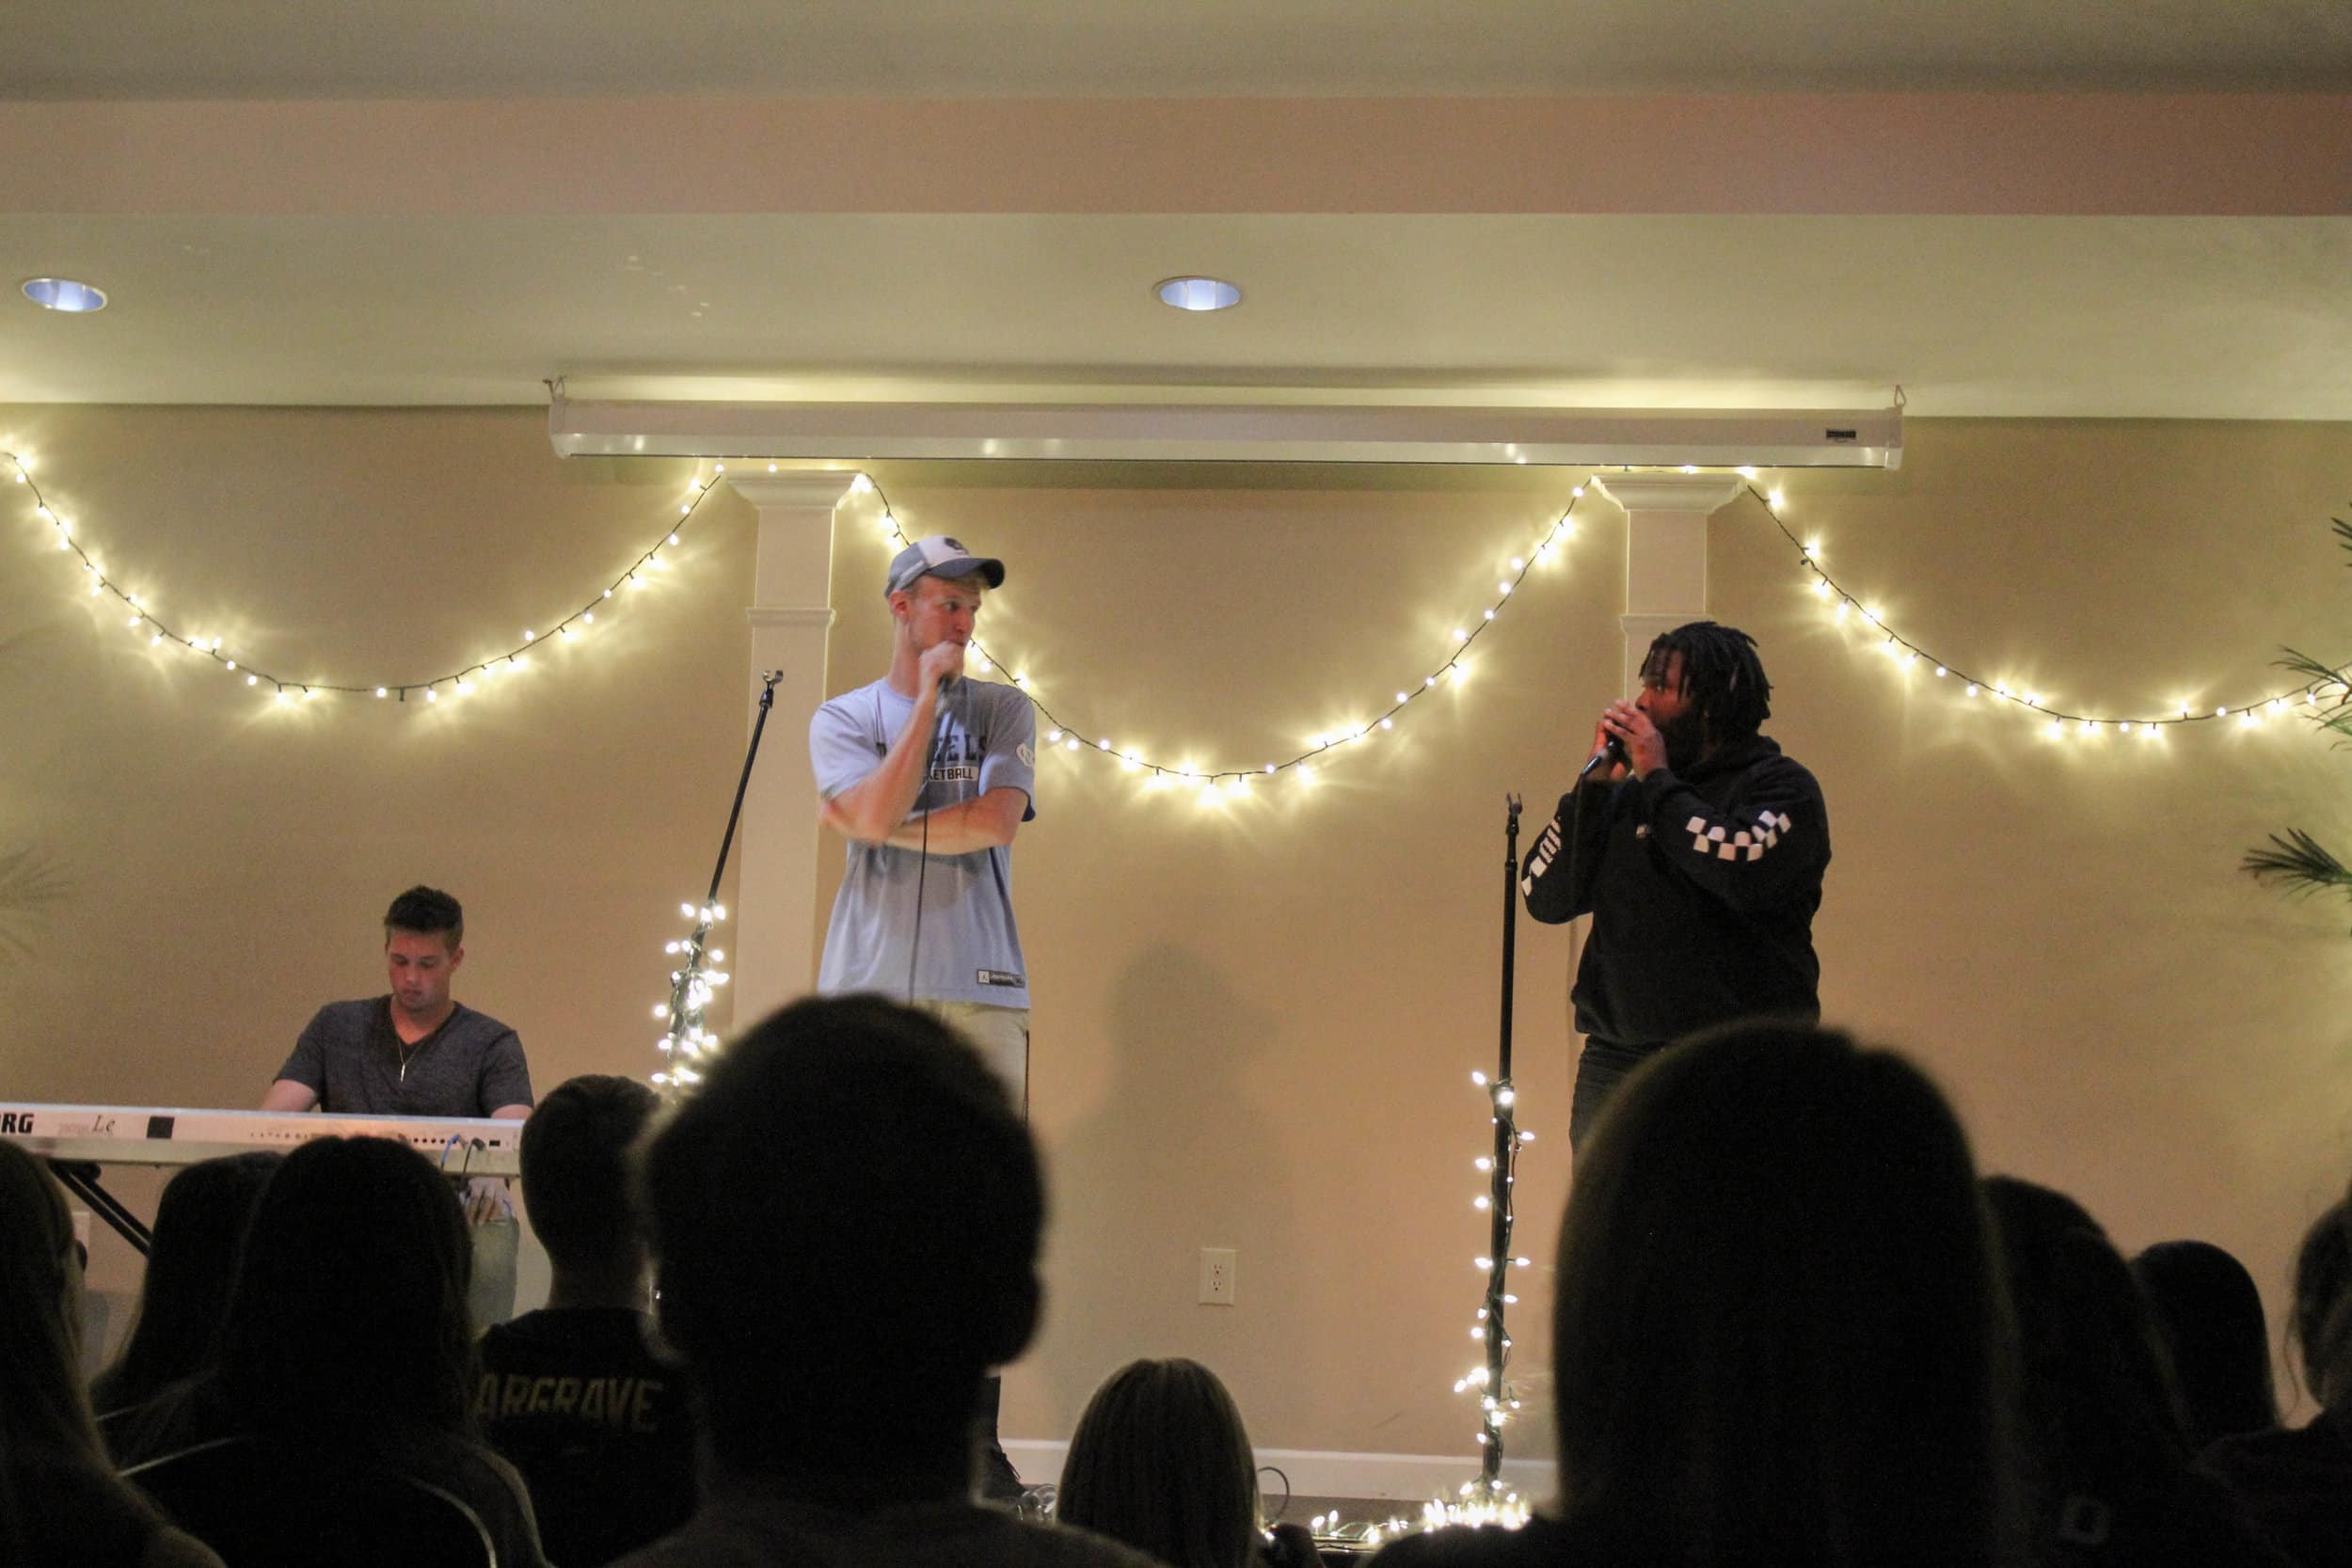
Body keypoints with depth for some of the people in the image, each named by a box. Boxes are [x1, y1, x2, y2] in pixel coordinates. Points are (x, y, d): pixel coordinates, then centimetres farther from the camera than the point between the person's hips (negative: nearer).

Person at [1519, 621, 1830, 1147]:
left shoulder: (1780, 786, 5)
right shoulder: (1626, 796, 16)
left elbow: (1746, 871, -17)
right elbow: (1544, 898, 9)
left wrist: (1658, 780, -5)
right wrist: (1595, 781, 2)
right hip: (1617, 1062, 4)